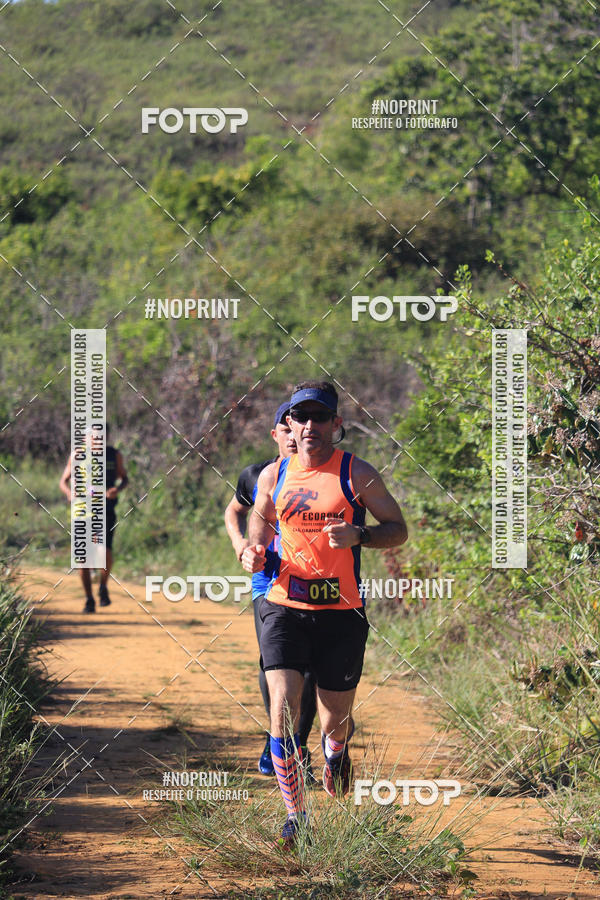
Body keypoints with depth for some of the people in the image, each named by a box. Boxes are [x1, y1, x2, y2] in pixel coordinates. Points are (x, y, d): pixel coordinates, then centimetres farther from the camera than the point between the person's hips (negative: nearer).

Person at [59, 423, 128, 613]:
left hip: (106, 512, 0)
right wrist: (69, 493, -15)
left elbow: (124, 478, 15)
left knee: (105, 552, -17)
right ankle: (89, 600, 9)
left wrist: (118, 489, -8)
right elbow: (64, 481, 8)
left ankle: (103, 587, 11)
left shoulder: (115, 455, 2)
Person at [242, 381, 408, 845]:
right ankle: (296, 814, -4)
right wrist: (254, 551, 1)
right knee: (283, 708, -15)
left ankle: (336, 749, 48)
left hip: (341, 611, -1)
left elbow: (398, 529, 3)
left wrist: (358, 535, -17)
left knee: (336, 718, 9)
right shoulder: (273, 476, 6)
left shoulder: (357, 474, -2)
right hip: (284, 606, 1)